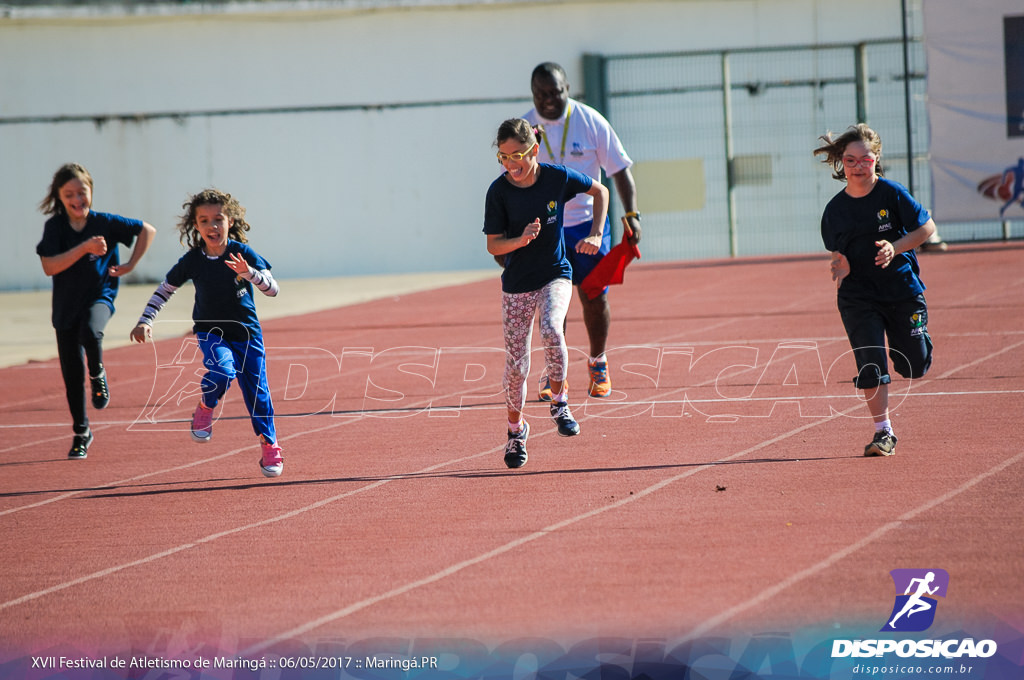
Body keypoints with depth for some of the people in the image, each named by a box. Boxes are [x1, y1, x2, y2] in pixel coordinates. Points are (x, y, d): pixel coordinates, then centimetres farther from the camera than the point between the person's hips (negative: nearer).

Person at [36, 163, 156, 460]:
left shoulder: (105, 223, -7)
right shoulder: (55, 227, -6)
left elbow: (147, 230, 4)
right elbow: (49, 267, -18)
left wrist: (130, 265, -3)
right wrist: (84, 248, -24)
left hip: (99, 296, -2)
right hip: (66, 305, 2)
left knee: (90, 334, -37)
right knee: (71, 373, 5)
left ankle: (98, 374, -5)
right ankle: (81, 433, 23)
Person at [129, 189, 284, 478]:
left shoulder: (243, 254, -12)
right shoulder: (193, 260, -8)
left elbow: (272, 289, -18)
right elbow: (165, 289, 4)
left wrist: (249, 273, -36)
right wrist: (145, 322, -3)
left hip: (246, 333, 0)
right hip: (210, 332, 0)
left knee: (257, 391, 1)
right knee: (222, 370, -30)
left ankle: (269, 446, 19)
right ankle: (204, 410, -1)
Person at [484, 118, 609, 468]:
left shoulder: (557, 177, -12)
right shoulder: (499, 191, -13)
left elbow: (600, 191, 6)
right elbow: (493, 245, -9)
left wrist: (595, 235, -4)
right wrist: (522, 239, -28)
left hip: (556, 275, -1)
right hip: (517, 284, 1)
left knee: (551, 330, -30)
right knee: (516, 364, 2)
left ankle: (559, 401, -9)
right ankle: (516, 428, 26)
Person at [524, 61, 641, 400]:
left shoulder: (590, 122, -5)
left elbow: (619, 169, 1)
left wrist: (631, 214, -6)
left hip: (588, 221, 0)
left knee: (595, 298, 1)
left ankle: (597, 362, 22)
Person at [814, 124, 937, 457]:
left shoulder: (892, 193, -8)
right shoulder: (835, 209, 0)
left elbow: (927, 227, -5)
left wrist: (895, 248, -20)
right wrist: (841, 266, -12)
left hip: (902, 288, -1)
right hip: (858, 296, 1)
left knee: (914, 366, 4)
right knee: (871, 365, -11)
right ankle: (884, 433, 0)